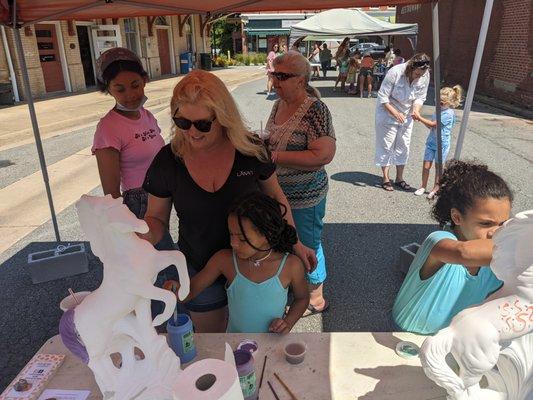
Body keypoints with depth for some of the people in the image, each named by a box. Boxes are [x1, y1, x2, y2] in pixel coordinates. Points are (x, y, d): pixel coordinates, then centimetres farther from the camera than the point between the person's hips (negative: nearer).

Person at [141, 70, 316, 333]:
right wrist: (144, 235, -26)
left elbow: (275, 196, -1)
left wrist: (295, 243, -4)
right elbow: (156, 219, -3)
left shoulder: (251, 149, -16)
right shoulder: (168, 161, -15)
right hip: (200, 271, 1)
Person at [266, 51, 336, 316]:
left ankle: (315, 299, 33)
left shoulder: (315, 110, -21)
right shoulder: (279, 105, 4)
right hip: (279, 192, 8)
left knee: (307, 247, 10)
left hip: (304, 197, -7)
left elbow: (323, 155, -31)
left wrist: (273, 156, -29)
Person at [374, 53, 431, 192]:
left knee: (403, 147, 9)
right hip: (388, 114, -5)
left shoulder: (425, 76, -12)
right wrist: (395, 113, -31)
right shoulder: (395, 72, -26)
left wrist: (416, 109, -21)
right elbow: (383, 97, -23)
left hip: (407, 116, 5)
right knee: (386, 146, 0)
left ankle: (399, 178, 21)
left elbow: (420, 97, -1)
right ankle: (385, 178, 12)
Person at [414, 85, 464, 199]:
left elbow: (433, 124, -21)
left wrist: (420, 118, -18)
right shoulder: (439, 110, 8)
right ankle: (423, 186, 19)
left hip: (442, 144, -6)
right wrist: (422, 120, -5)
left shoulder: (448, 113, -17)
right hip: (431, 142, 6)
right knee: (426, 166, 6)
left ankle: (435, 189, 20)